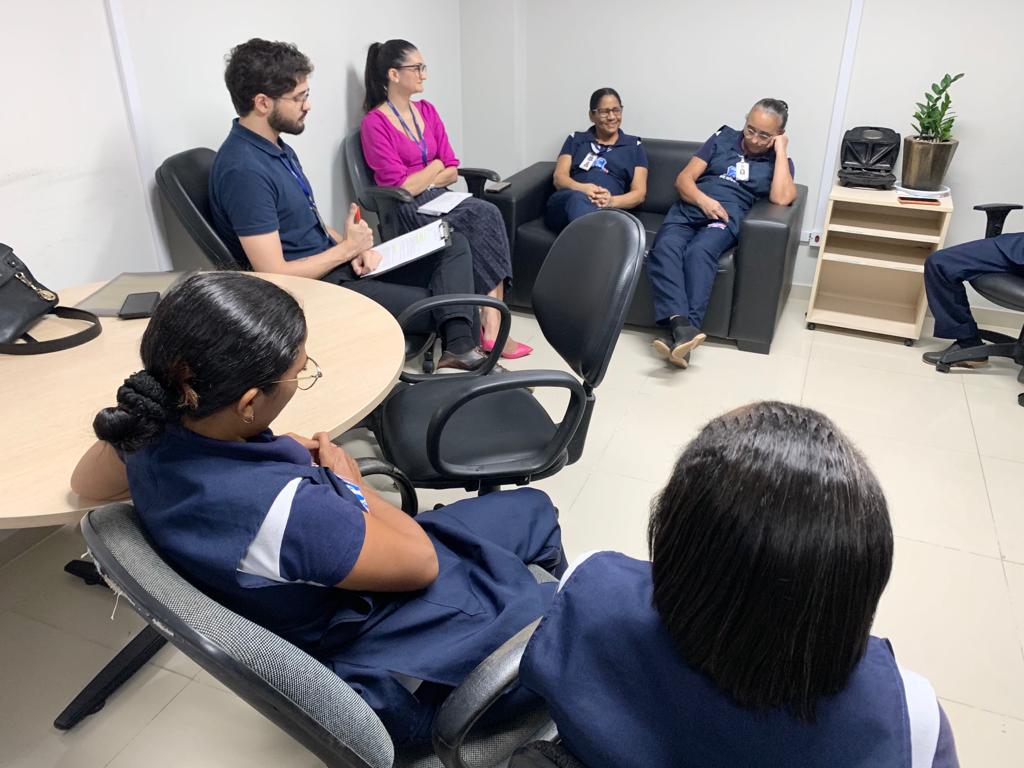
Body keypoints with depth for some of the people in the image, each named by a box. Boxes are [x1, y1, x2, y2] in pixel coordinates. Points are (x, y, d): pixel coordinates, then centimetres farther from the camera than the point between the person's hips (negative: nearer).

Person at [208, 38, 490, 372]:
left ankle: (459, 347, -17)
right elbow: (275, 275, -24)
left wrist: (354, 247, -2)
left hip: (338, 265, 10)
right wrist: (346, 248, -12)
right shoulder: (244, 170, -22)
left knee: (454, 245, 2)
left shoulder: (278, 149, 10)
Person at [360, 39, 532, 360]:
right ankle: (492, 323, -24)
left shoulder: (426, 110, 14)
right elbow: (399, 187, -12)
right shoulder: (374, 124, -5)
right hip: (408, 212, -6)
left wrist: (421, 182, -6)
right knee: (484, 217, -26)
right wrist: (435, 166, 1)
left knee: (488, 214, -25)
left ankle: (491, 323, -28)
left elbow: (452, 170, 10)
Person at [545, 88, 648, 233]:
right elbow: (559, 178, 10)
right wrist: (582, 188, -15)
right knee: (578, 199, -40)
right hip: (565, 203, 0)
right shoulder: (575, 139, 24)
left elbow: (639, 193, 12)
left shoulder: (634, 146, 23)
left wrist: (612, 201, -12)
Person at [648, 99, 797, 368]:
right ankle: (682, 326, -50)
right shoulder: (723, 138, 20)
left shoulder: (778, 161, 15)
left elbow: (781, 198, -8)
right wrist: (703, 200, -9)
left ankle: (682, 333, -48)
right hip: (689, 208, 2)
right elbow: (683, 179, 12)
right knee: (665, 248, -33)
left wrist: (781, 151, 0)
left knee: (699, 252, -37)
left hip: (726, 217, -2)